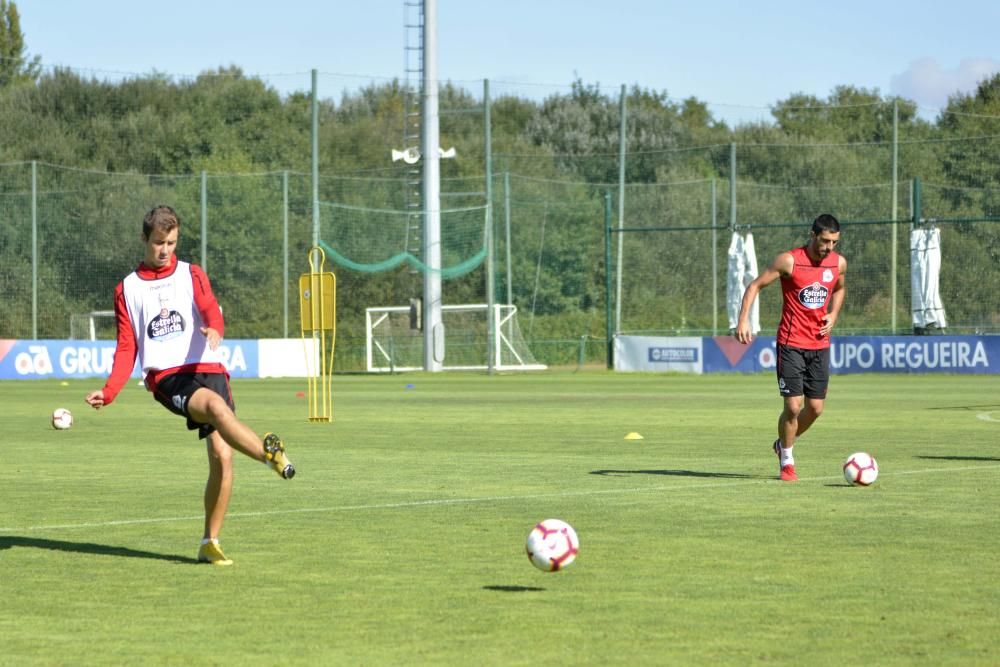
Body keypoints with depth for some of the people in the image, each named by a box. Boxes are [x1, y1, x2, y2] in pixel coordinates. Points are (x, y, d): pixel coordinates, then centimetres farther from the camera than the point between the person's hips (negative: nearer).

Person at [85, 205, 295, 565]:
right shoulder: (127, 289, 16)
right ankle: (271, 454, -46)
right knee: (217, 405, -34)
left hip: (205, 368, 1)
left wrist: (214, 328, -30)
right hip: (166, 378, -1)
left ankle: (210, 542, 1)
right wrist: (108, 392, 0)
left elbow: (211, 309, -5)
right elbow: (127, 348, 15)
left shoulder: (191, 275, 15)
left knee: (222, 455, -10)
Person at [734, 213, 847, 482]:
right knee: (793, 406, -9)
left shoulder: (839, 263, 3)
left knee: (815, 408, 3)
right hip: (791, 344, -5)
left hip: (820, 345, 5)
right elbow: (755, 285, -6)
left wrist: (833, 315, 5)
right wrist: (743, 320, -17)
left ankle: (783, 444, 31)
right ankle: (786, 462, 11)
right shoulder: (789, 261, -12)